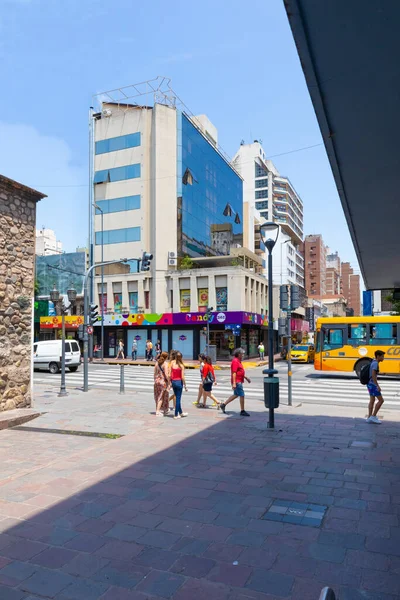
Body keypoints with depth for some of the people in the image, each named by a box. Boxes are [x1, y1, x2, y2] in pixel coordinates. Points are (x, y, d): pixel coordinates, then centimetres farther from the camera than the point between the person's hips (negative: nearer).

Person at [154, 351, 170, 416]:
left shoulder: (157, 362, 4)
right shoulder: (165, 363, -14)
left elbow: (155, 373, 10)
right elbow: (166, 374, -18)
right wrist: (169, 382, -11)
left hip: (157, 380, 6)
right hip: (163, 381, -6)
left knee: (158, 396, 16)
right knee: (161, 397, 2)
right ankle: (158, 411, 1)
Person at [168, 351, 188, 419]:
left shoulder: (172, 363, -4)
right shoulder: (181, 365, -13)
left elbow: (169, 374, -3)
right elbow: (182, 377, -13)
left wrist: (170, 382, 8)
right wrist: (185, 385, -5)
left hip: (173, 381, 4)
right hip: (179, 382, -4)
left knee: (177, 398, 19)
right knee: (178, 398, 6)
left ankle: (181, 412, 34)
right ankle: (176, 415, 10)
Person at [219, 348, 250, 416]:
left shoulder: (238, 361, 16)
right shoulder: (235, 361, -17)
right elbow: (234, 373, -22)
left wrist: (246, 378, 27)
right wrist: (234, 383, -25)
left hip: (239, 381, 11)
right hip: (237, 382, -11)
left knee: (236, 395, 18)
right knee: (242, 395, -4)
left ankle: (223, 404, 24)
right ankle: (242, 411, 4)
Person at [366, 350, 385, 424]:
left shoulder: (373, 363, 15)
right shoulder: (375, 363, -16)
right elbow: (373, 375, -25)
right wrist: (378, 386, -26)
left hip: (370, 384, 10)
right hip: (372, 384, -10)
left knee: (372, 400, 9)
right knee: (381, 400, -5)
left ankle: (369, 418, 9)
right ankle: (373, 416, -3)